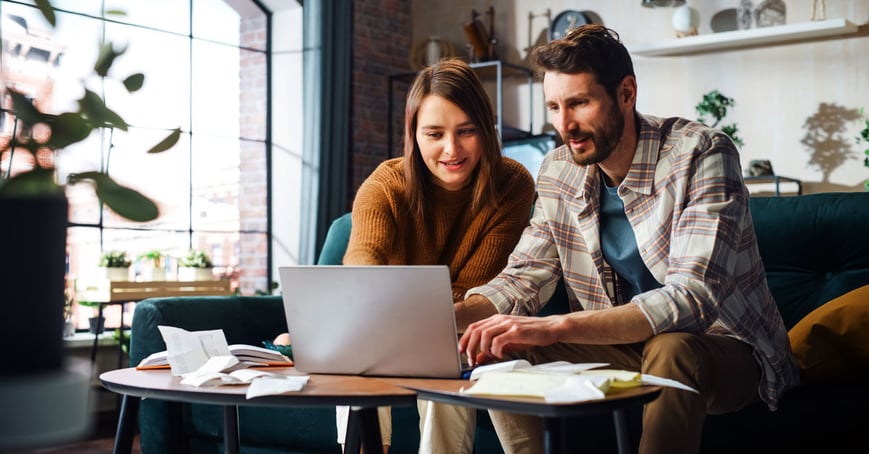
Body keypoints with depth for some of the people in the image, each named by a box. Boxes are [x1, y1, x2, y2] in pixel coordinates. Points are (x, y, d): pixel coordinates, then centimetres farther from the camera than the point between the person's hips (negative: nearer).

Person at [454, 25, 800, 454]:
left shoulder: (701, 154, -21)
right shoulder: (558, 171, -1)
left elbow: (693, 298, -32)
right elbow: (523, 277, 3)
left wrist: (557, 326, -42)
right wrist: (449, 316, -19)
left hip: (721, 345, -5)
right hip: (626, 346, 5)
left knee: (670, 350, -38)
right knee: (498, 352, -14)